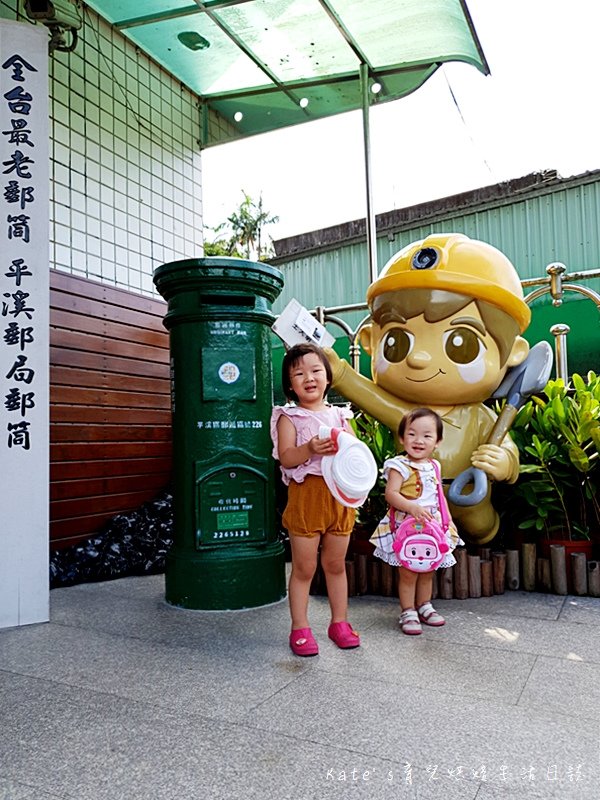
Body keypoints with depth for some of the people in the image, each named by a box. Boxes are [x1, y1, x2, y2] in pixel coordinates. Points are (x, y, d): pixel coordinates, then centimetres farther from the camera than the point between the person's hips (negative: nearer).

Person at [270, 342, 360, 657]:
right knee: (303, 568, 5)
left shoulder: (340, 415, 10)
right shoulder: (289, 417, -1)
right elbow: (285, 457, -11)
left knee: (335, 564, 15)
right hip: (305, 497, -3)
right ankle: (300, 628, 18)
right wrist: (310, 449, -28)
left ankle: (339, 622, 29)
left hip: (340, 497, 4)